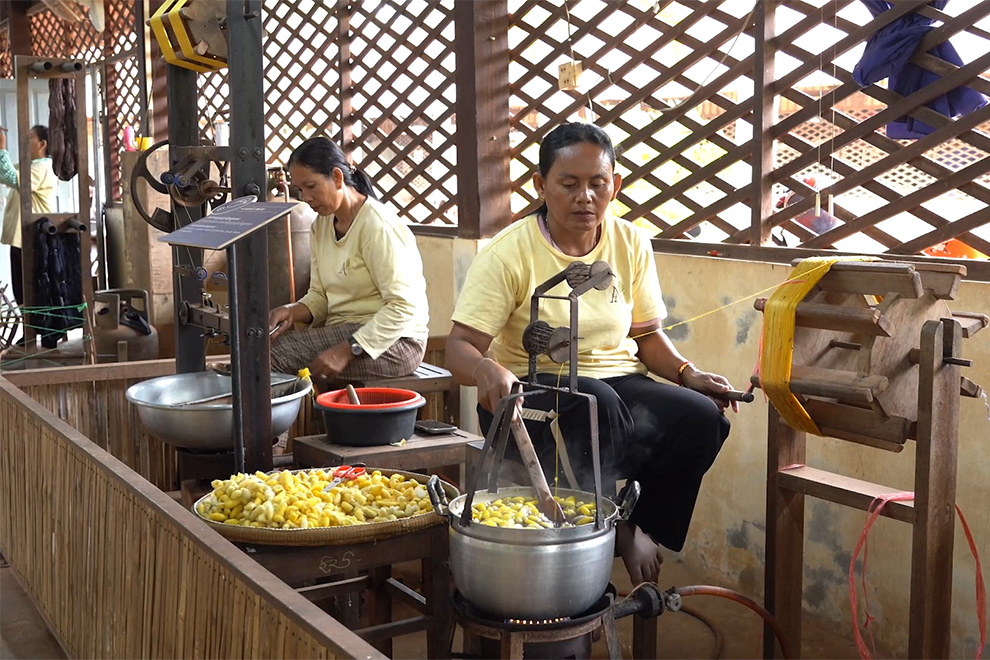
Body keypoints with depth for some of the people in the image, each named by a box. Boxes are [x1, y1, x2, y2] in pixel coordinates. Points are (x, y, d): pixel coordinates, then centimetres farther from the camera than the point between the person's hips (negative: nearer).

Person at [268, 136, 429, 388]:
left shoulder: (378, 226, -15)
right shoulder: (320, 226, 12)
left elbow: (404, 306, -20)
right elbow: (320, 295, 13)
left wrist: (347, 351, -25)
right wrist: (293, 311, -11)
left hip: (393, 342, -8)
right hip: (342, 330, 8)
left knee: (276, 354, -23)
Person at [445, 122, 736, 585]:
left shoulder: (631, 243, 5)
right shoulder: (509, 253, -10)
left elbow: (647, 334, 12)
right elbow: (459, 347, -17)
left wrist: (688, 373, -8)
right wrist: (487, 370, -40)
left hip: (619, 384, 4)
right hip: (531, 391, -4)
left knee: (701, 417, -25)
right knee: (594, 403, -38)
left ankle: (635, 527, -5)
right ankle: (621, 530, -17)